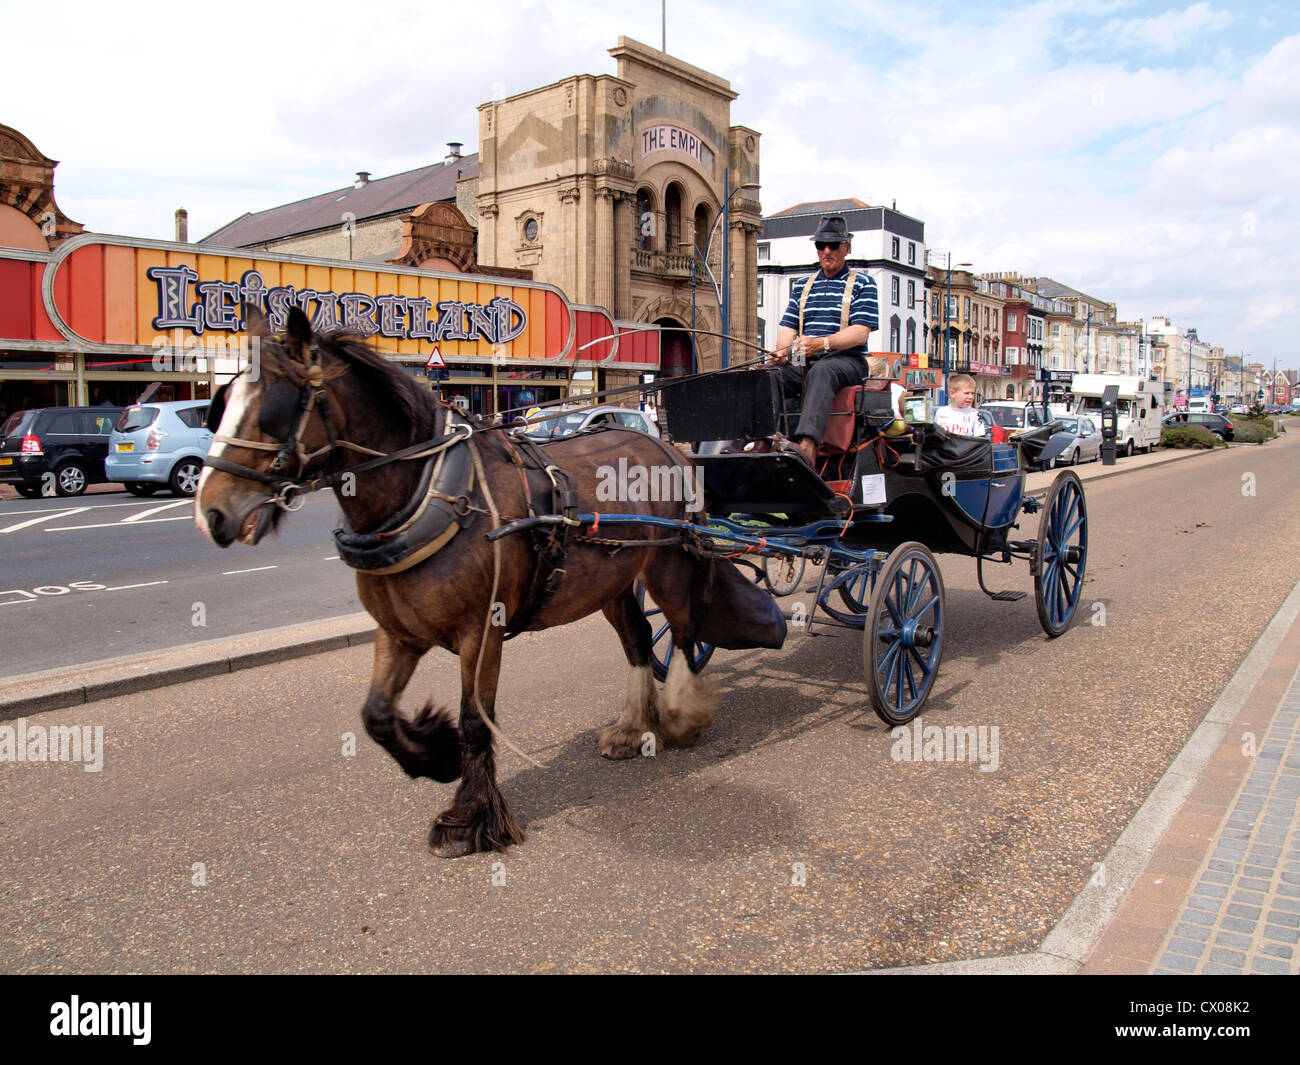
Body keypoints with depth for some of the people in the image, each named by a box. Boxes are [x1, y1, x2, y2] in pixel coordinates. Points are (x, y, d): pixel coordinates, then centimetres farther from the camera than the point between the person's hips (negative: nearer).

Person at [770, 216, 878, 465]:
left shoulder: (862, 283, 9)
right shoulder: (802, 285, 24)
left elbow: (860, 332, -5)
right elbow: (787, 327, 14)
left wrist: (822, 343, -22)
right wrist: (783, 351, -10)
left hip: (847, 359, -5)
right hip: (802, 361, 5)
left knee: (821, 371, -39)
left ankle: (807, 444, -58)